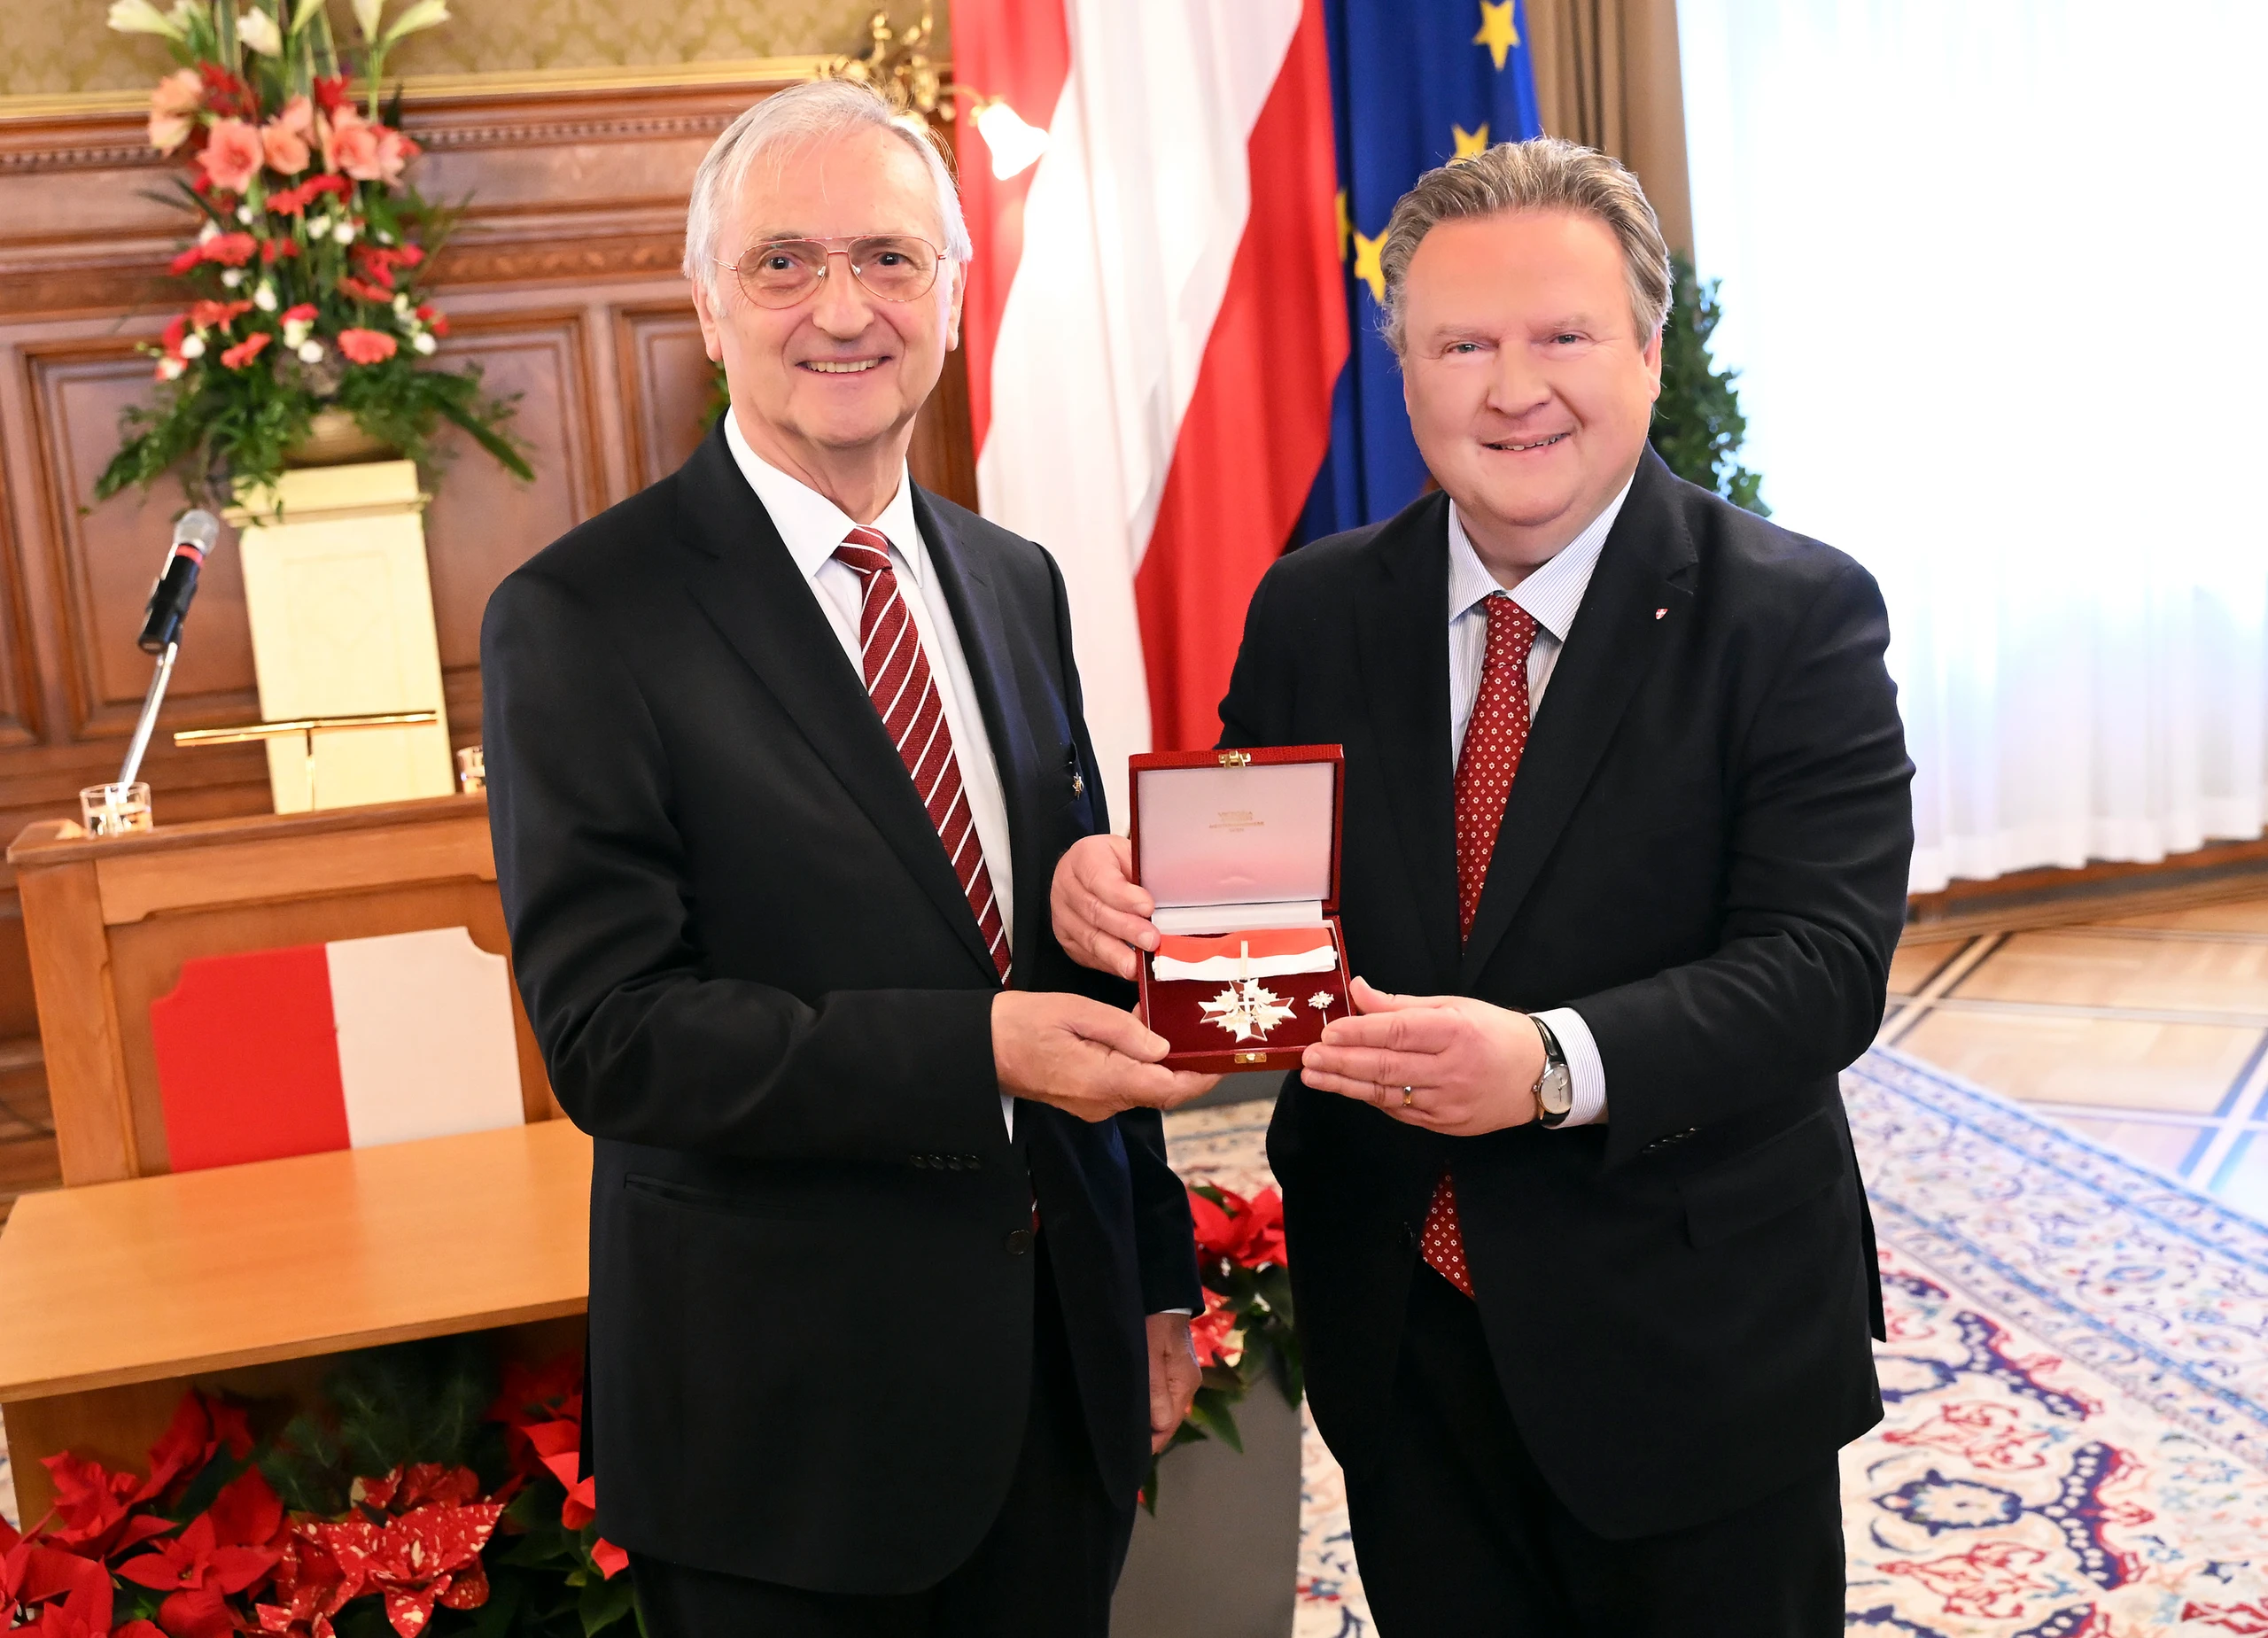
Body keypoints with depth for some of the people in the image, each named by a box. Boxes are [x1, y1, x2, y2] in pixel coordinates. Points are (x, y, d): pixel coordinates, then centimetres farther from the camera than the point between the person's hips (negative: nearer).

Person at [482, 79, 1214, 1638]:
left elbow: (1088, 954, 11)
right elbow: (610, 1033, -18)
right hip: (786, 1417, -5)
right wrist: (976, 1053, -26)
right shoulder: (579, 619, -12)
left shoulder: (1019, 585, 7)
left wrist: (1157, 1278, 14)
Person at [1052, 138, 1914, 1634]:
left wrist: (1559, 1065, -35)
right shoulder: (1311, 611, 1)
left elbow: (1824, 962, -19)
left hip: (1692, 1349, -2)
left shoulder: (1798, 614, -11)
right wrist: (1118, 887, -20)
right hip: (1399, 1335, 3)